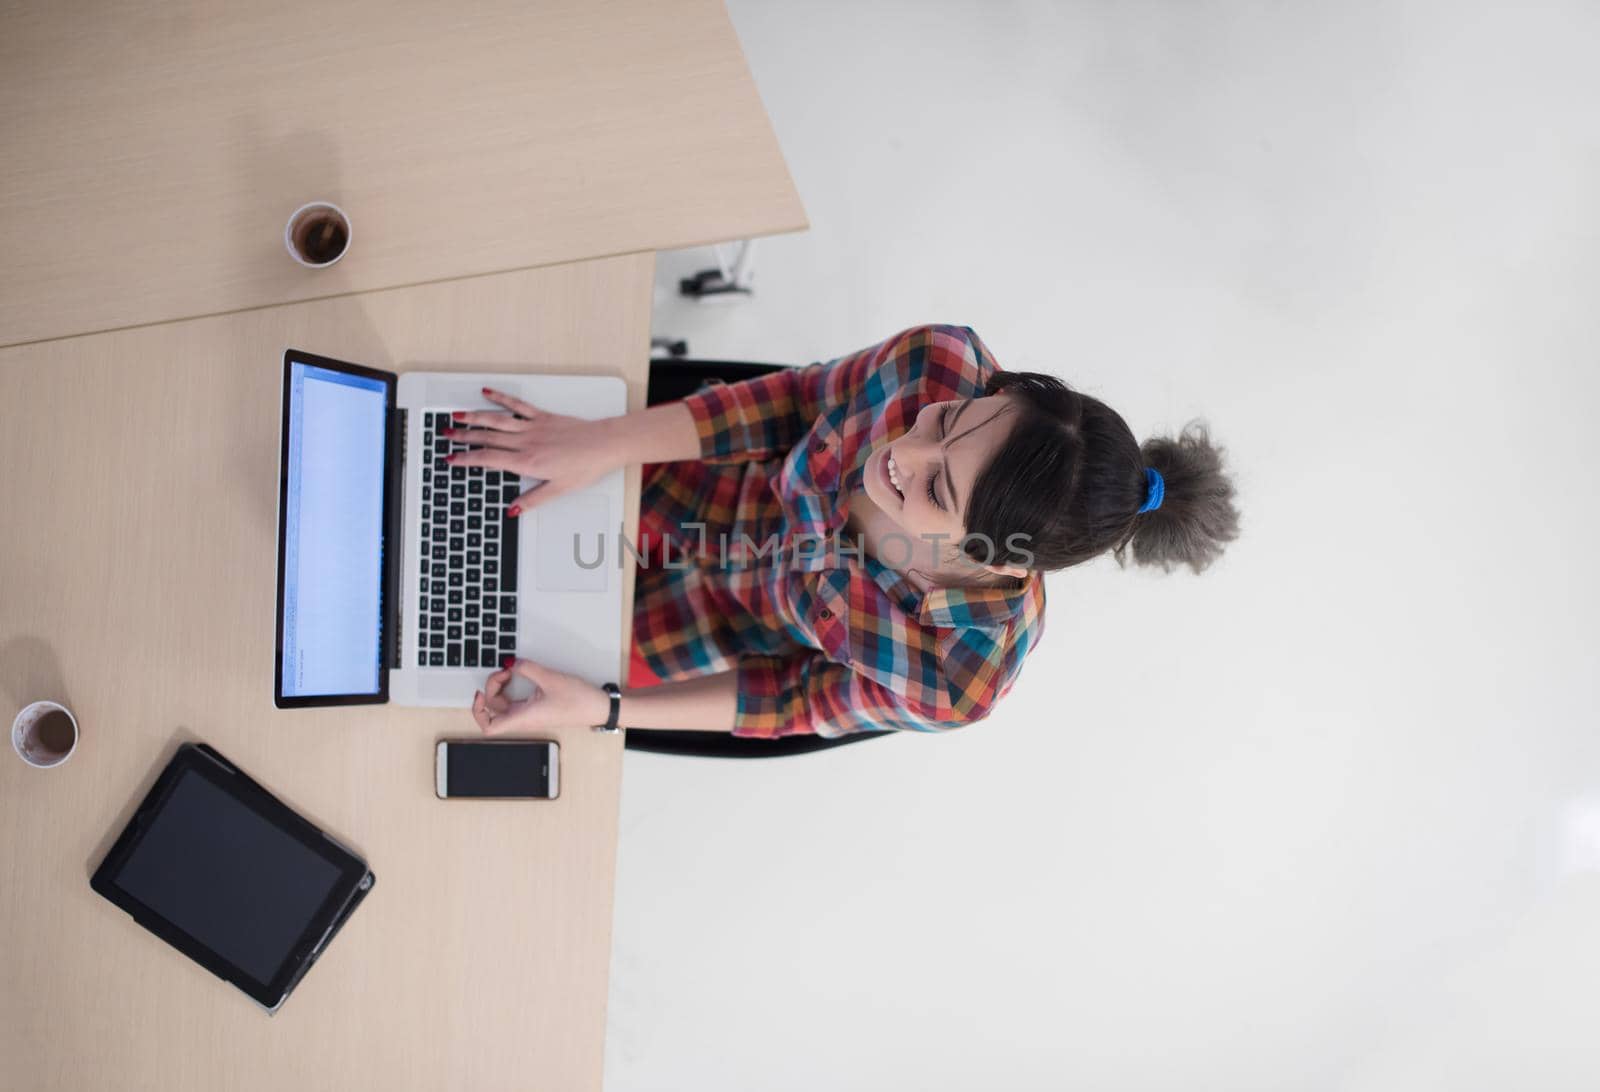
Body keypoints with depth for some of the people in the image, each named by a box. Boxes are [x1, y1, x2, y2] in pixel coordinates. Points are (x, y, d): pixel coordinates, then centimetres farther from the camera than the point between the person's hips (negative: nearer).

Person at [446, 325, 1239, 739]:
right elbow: (801, 400, -20)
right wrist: (602, 443, -27)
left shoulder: (953, 680, -42)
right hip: (711, 495, 3)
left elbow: (800, 704, -23)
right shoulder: (942, 364, -38)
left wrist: (601, 710, -27)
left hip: (745, 634, -2)